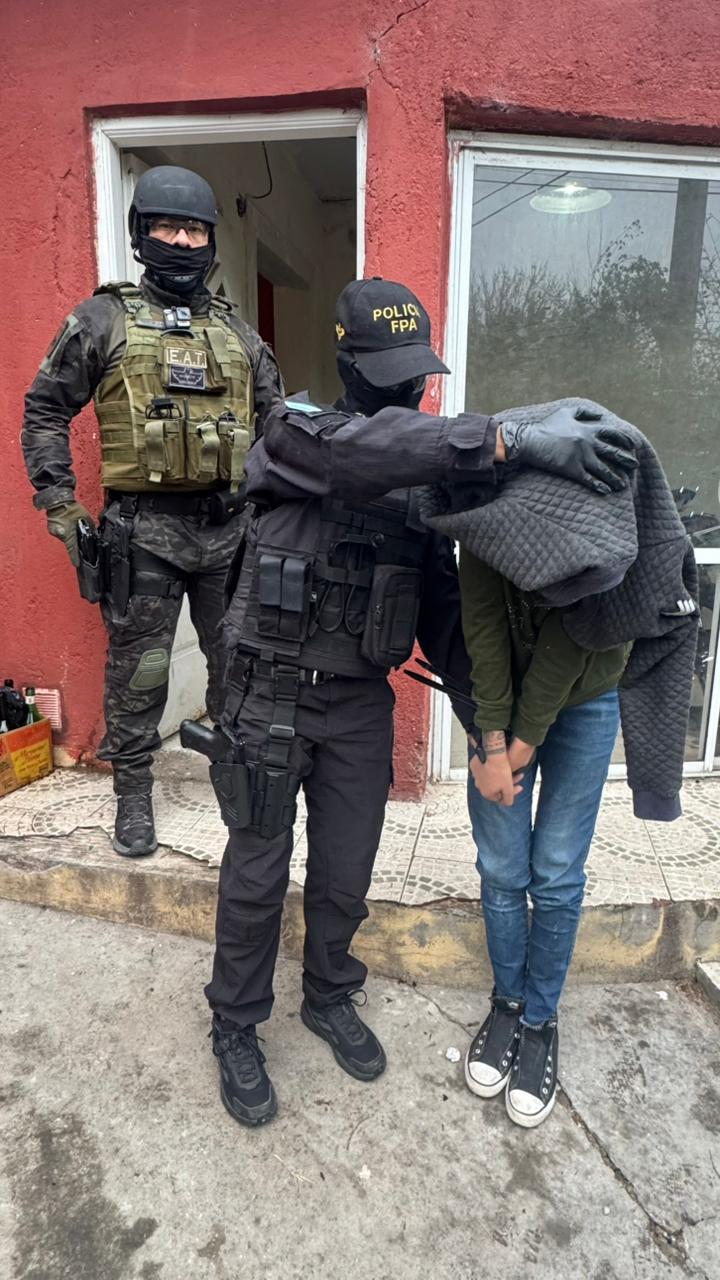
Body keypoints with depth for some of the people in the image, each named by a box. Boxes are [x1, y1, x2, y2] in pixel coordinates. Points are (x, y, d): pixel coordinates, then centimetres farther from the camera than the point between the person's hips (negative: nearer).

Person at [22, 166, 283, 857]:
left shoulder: (237, 333, 14)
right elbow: (45, 410, 5)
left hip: (229, 524, 3)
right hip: (143, 528, -3)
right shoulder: (104, 318, 5)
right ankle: (133, 795, 22)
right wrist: (60, 505, -3)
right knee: (138, 670, 5)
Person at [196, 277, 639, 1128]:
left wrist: (479, 710, 0)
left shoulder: (429, 478, 5)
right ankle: (235, 1029, 32)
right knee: (257, 873, 9)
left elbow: (441, 606, 6)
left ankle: (329, 999, 42)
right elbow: (374, 449, -34)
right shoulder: (295, 429, -9)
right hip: (271, 695, -4)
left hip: (362, 701, 4)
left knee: (346, 871, 15)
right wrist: (516, 440, -41)